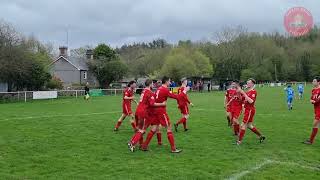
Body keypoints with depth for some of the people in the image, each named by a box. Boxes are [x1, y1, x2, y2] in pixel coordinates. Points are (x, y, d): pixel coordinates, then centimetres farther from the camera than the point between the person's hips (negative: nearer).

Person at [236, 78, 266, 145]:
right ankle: (261, 136, 28)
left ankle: (239, 141, 0)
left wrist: (244, 93, -25)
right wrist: (240, 92, 2)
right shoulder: (247, 92, 14)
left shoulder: (253, 91, -13)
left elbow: (251, 101, -25)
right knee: (249, 125, 15)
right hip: (247, 110, 9)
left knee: (243, 125, -6)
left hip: (250, 110, -9)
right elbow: (242, 100, 15)